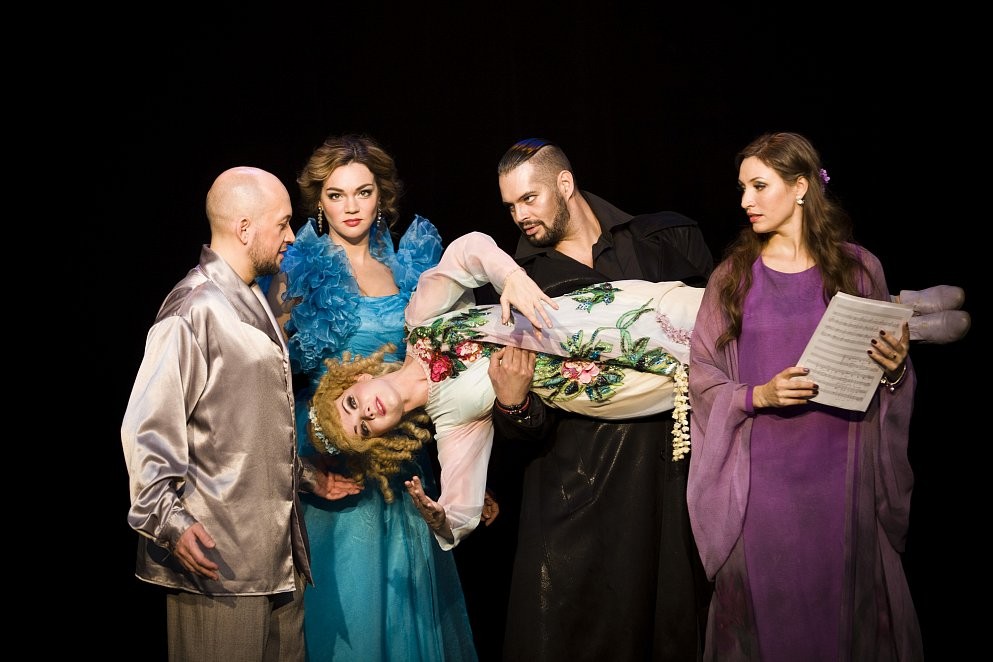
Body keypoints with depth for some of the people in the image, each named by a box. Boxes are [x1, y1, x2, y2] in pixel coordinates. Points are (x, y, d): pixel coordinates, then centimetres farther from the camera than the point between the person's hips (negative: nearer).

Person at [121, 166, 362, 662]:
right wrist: (169, 523, -22)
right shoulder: (196, 309, -14)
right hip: (218, 558, -9)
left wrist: (307, 476, 19)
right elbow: (147, 427, -17)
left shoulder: (253, 303, 16)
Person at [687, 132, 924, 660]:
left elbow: (885, 366, 10)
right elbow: (702, 377, 4)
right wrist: (759, 395, -13)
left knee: (841, 605, 4)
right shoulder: (733, 274, 5)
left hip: (839, 475, 0)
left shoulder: (858, 268, 4)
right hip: (760, 477, 0)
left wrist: (895, 370, -11)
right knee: (765, 608, 3)